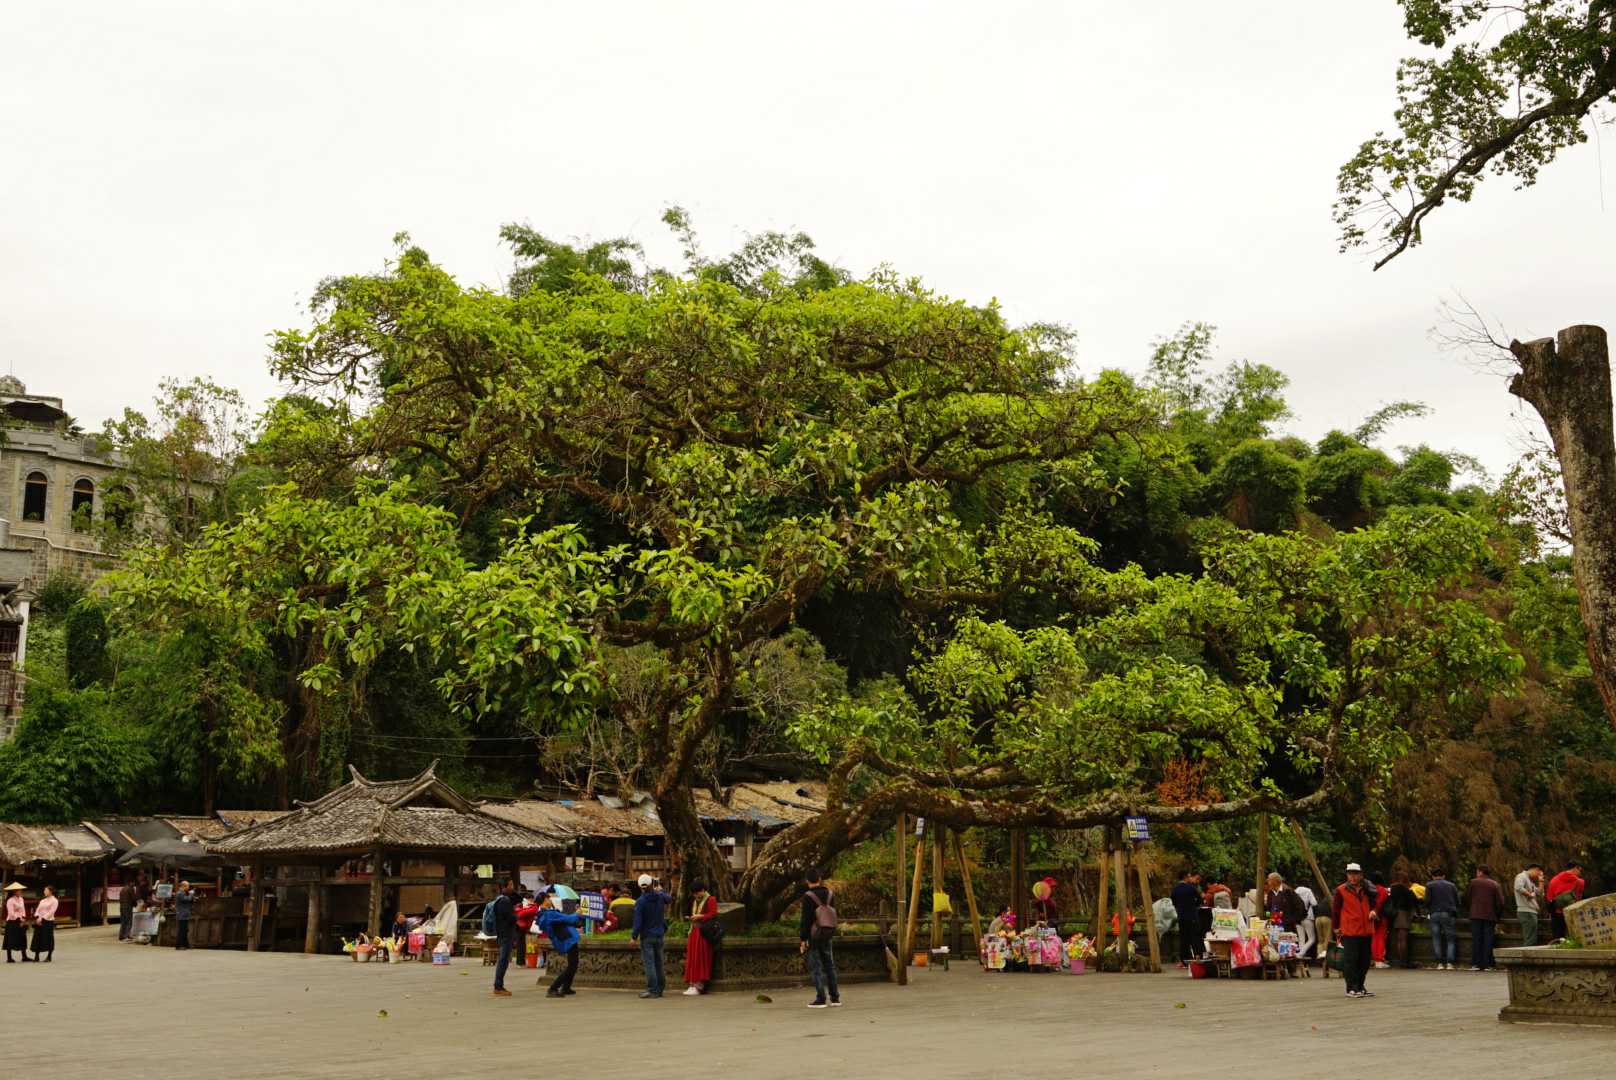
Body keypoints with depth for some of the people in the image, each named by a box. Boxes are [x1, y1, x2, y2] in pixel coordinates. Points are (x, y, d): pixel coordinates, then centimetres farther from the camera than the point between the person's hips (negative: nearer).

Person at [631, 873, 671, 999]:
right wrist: (662, 890, 42)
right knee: (659, 963, 11)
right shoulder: (660, 896, 1)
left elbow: (638, 920, -14)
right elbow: (669, 899, 26)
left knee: (649, 963, -6)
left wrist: (634, 936, -7)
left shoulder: (640, 901, -12)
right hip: (659, 936, 5)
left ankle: (652, 990, -9)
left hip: (647, 936, -5)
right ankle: (660, 989, 15)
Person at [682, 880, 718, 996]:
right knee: (691, 957, 1)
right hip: (694, 932, 8)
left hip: (703, 933, -8)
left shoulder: (711, 900, -2)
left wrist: (699, 916, -13)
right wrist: (692, 918, 9)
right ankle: (692, 985, 0)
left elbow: (713, 915, -8)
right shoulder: (695, 901, 20)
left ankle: (698, 986, -11)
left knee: (700, 958, -11)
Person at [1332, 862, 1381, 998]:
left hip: (1366, 931, 4)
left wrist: (1374, 911, -3)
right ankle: (1352, 988, -2)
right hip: (1349, 932, -4)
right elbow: (1335, 910, 5)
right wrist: (1336, 926, 7)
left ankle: (1360, 986, 22)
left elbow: (1375, 904, 20)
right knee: (1350, 960, -7)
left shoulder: (1368, 890, 9)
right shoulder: (1341, 891, -2)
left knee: (1364, 961, 10)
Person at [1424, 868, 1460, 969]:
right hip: (1448, 914, 0)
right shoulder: (1452, 885, 14)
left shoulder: (1429, 885, 8)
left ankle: (1440, 963, -1)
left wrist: (1428, 911, 13)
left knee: (1437, 940, 4)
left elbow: (1427, 900, -4)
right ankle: (1450, 963, -9)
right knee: (1451, 940, 3)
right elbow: (1458, 902, 9)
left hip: (1434, 914, 0)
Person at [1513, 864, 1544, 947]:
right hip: (1526, 912, -10)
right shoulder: (1522, 876, -6)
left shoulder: (1530, 881, 25)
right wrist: (1530, 895, -15)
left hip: (1532, 912, 10)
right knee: (1530, 941, -13)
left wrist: (1540, 880, 20)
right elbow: (1518, 887, -26)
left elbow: (1540, 893, 23)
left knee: (1532, 941, 10)